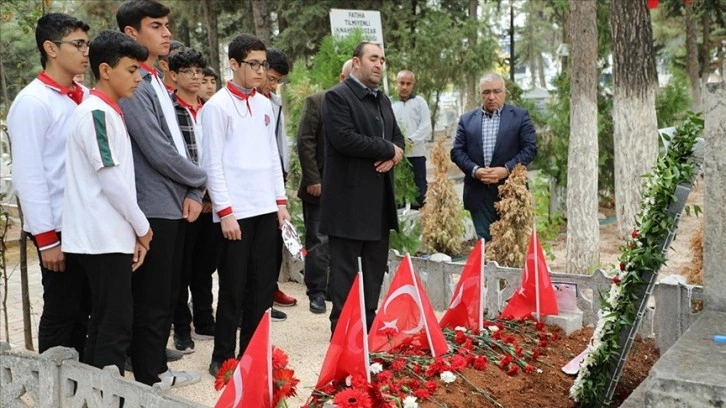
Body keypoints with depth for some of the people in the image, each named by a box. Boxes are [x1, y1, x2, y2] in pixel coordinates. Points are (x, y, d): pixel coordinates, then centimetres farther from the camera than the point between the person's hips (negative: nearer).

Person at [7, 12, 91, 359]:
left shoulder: (86, 97, 8)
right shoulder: (33, 101, -11)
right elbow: (28, 175, -14)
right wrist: (46, 237, -15)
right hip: (59, 227, -6)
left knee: (83, 311, 16)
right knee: (60, 313, 5)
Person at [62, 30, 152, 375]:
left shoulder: (108, 112, 16)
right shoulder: (96, 112, -14)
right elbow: (111, 180, -18)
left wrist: (133, 231, 12)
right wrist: (142, 227, -6)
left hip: (111, 236, 9)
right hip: (104, 239, -9)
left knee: (104, 324, 13)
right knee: (115, 326, -5)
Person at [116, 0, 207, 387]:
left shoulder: (157, 83, 14)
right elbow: (158, 153, -18)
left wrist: (193, 193, 1)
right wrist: (200, 180, -3)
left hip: (174, 205, 9)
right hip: (152, 209, -9)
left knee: (167, 295, 16)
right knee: (151, 300, 2)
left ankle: (158, 368, 29)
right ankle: (148, 380, 16)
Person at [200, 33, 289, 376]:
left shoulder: (264, 104, 12)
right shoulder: (217, 106, -6)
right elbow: (212, 163, -9)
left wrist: (280, 200, 10)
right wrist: (225, 212, -14)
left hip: (266, 207, 6)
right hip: (235, 211, -6)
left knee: (263, 284, 9)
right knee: (233, 287, 1)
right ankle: (222, 358, 14)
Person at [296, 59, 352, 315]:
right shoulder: (317, 101, 0)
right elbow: (305, 141, -4)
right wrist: (312, 179, -9)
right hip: (321, 186, -2)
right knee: (319, 242, 1)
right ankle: (317, 293, 13)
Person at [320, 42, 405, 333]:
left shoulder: (383, 100, 19)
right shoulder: (337, 96, -8)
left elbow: (397, 137, 20)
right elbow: (344, 139, -21)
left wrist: (392, 156, -5)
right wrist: (388, 150, -12)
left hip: (380, 199, 8)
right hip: (349, 198, -8)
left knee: (375, 268, 13)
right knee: (345, 269, -1)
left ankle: (369, 326, 23)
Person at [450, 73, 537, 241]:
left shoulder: (520, 116, 4)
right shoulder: (467, 119, 11)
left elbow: (530, 148, -2)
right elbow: (457, 151, 6)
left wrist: (507, 169, -15)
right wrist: (474, 170, -11)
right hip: (479, 194, 2)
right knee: (484, 241, 5)